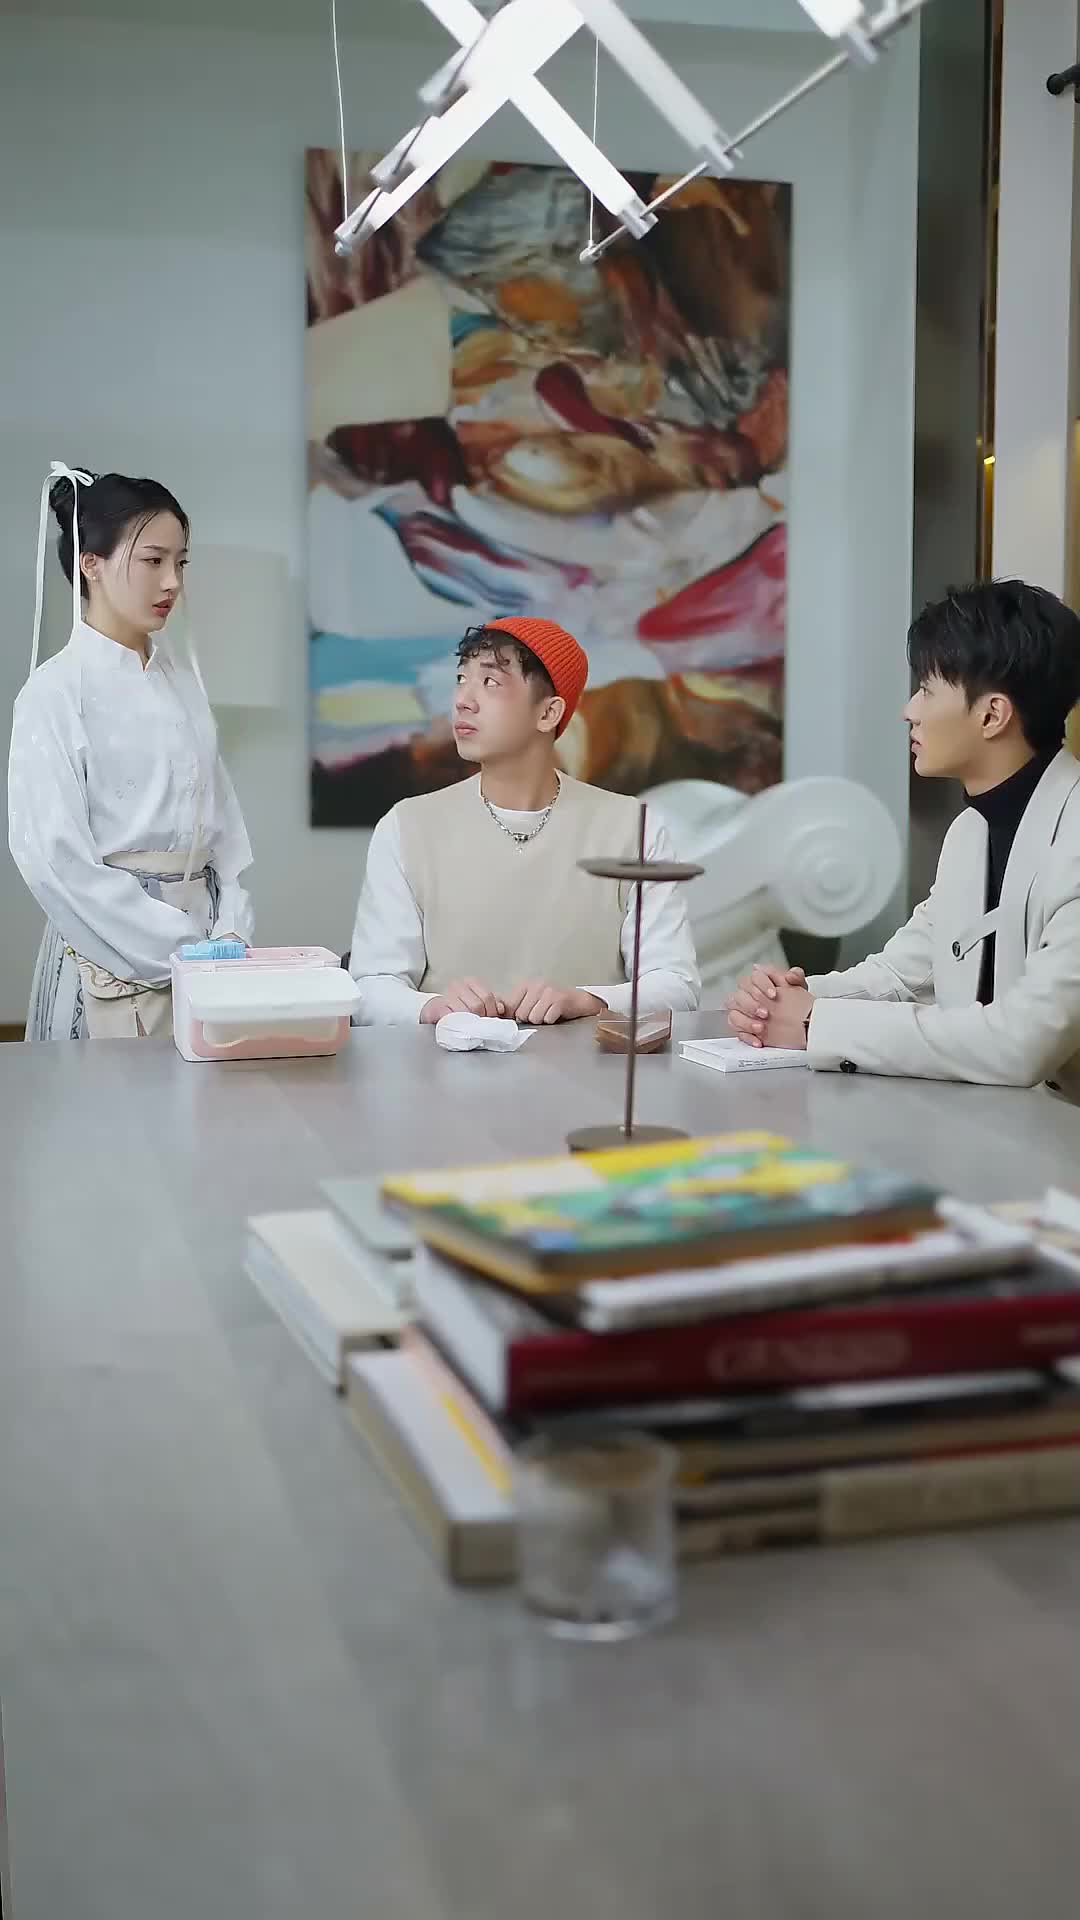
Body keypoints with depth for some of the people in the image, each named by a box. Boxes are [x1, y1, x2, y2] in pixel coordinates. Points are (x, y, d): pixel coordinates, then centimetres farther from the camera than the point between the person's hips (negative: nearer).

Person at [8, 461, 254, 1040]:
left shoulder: (183, 678, 9)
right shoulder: (57, 690, -9)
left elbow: (222, 818, 10)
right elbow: (54, 858, -15)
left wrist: (230, 931, -3)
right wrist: (181, 948, -15)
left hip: (203, 930, 6)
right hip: (116, 955, -5)